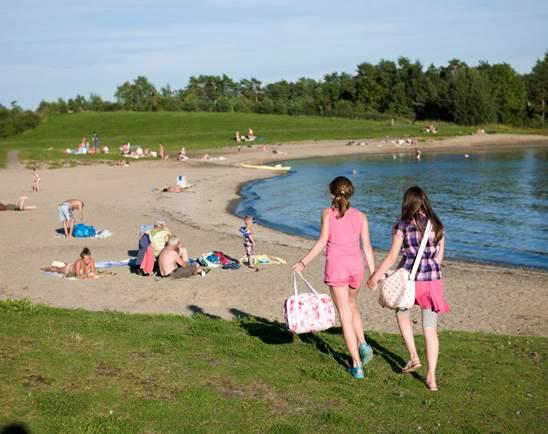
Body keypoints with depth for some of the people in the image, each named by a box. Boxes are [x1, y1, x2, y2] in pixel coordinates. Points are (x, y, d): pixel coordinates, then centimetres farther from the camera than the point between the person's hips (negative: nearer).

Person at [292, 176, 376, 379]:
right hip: (356, 265, 3)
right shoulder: (360, 216, 9)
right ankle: (363, 344, 12)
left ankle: (357, 366, 4)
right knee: (352, 305, 29)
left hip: (336, 265, -3)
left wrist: (303, 262, -4)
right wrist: (374, 274, 7)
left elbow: (322, 241, -9)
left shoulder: (327, 213, 1)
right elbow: (367, 246, 4)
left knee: (345, 314, 3)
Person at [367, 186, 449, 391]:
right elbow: (439, 257, 12)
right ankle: (431, 376, 8)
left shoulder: (403, 225, -5)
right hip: (434, 280, 3)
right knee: (430, 330, 7)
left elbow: (392, 257, -7)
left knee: (401, 312, 26)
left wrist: (375, 277, 2)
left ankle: (414, 357, 20)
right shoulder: (437, 225, 7)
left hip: (409, 278, -3)